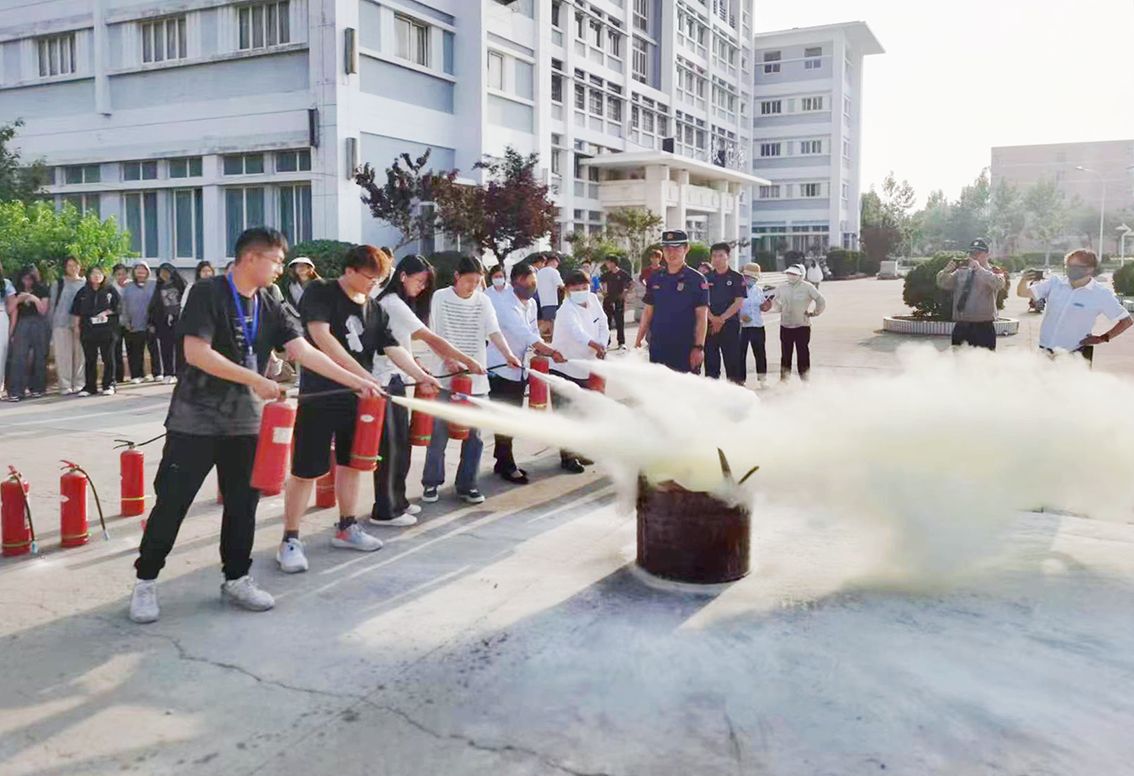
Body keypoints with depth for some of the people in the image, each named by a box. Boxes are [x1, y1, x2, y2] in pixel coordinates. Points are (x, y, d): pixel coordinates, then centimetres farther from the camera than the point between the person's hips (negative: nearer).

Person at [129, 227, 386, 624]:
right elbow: (195, 353, -22)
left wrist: (358, 381, -8)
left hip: (244, 422, 6)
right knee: (171, 502, 1)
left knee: (244, 502, 10)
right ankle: (145, 581, 15)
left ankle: (236, 579, 24)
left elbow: (305, 352, 0)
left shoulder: (270, 307, 6)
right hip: (195, 420, -6)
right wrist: (254, 379, -24)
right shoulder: (209, 294, -12)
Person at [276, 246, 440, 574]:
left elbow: (392, 347, 3)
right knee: (306, 470, -2)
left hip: (357, 397, 7)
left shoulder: (374, 308, 10)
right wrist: (359, 372, -28)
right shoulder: (320, 292, -8)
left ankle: (346, 528, 31)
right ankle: (290, 540, 9)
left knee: (351, 463, 16)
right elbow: (320, 335, -22)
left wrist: (420, 375, -13)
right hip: (319, 395, -6)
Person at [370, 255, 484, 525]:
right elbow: (431, 338, -20)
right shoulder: (393, 304, -17)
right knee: (389, 447, -4)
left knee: (401, 444, 13)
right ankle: (384, 511, 4)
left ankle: (397, 500, 23)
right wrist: (467, 360, -17)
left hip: (396, 379, 9)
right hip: (385, 382, -9)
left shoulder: (398, 304, 15)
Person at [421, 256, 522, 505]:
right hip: (445, 376, -2)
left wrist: (508, 355, -22)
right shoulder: (440, 298, -2)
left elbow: (494, 332, -4)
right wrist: (449, 360, -18)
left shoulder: (483, 301, 5)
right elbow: (435, 336, -4)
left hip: (476, 378, 3)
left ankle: (466, 485, 17)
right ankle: (431, 483, 17)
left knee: (473, 434, 5)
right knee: (439, 432, 1)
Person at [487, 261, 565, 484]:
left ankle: (503, 462, 26)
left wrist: (539, 349, -10)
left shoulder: (531, 304, 8)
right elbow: (520, 330, -29)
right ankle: (507, 467, 8)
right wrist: (548, 349, -35)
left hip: (519, 370, 8)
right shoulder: (503, 302, -18)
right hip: (501, 368, -8)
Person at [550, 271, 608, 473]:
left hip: (585, 369, 7)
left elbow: (603, 326, 6)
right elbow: (576, 331, -42)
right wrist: (596, 345, -58)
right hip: (564, 368, -7)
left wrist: (602, 346, -12)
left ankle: (577, 451, 33)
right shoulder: (567, 311, -22)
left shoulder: (593, 300, 0)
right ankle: (567, 457, 5)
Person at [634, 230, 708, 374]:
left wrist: (699, 347, -14)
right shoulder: (655, 278, 9)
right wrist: (638, 340, 8)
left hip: (686, 348, -4)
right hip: (657, 346, 4)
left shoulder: (696, 279, -3)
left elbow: (702, 317, -6)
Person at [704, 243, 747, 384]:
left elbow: (738, 302, -4)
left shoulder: (737, 278, 3)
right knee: (710, 360, 4)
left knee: (733, 360, -3)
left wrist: (721, 319, -12)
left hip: (730, 324, -2)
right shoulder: (707, 278, 10)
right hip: (709, 325, 3)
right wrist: (713, 319, -12)